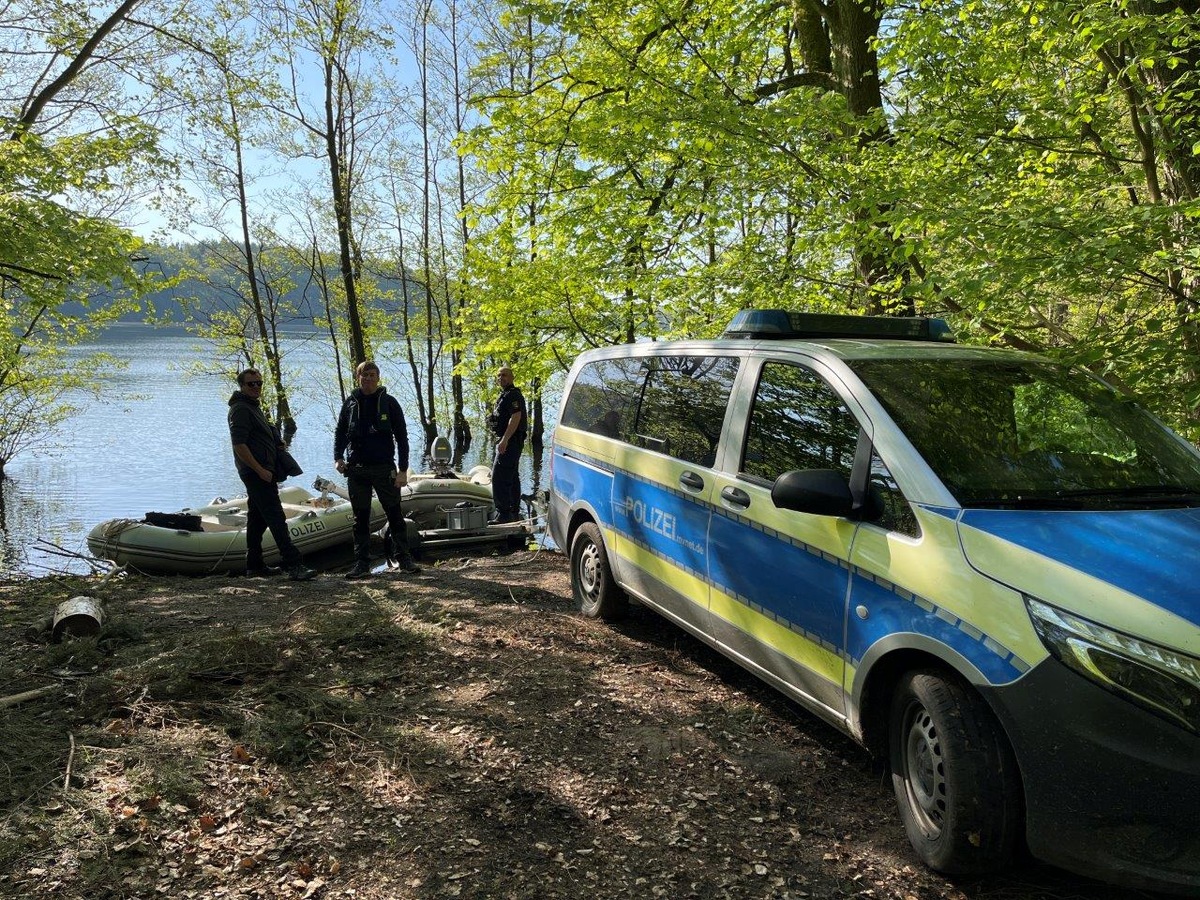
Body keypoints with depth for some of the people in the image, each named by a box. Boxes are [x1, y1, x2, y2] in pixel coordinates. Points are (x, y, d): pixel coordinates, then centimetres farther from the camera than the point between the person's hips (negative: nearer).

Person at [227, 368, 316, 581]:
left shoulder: (253, 407, 20)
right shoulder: (241, 409, -12)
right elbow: (239, 445, -20)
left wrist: (276, 444, 11)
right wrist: (261, 470, -22)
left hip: (258, 473, 11)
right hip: (256, 473, -11)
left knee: (257, 520, 14)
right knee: (276, 519, -14)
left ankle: (254, 566, 21)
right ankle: (294, 565, -18)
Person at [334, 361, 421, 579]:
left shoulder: (389, 402, 1)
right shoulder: (350, 403, 7)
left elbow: (401, 437, 0)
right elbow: (340, 432, 12)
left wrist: (403, 469, -6)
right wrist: (338, 457, -5)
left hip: (384, 468, -2)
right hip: (356, 470, 2)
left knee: (395, 515, 2)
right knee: (360, 519, 6)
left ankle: (404, 559, 10)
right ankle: (362, 563, 12)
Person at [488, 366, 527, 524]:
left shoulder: (513, 395, -13)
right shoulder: (505, 395, 20)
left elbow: (516, 417, -25)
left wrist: (505, 439, -31)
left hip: (510, 441, -11)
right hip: (509, 441, 11)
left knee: (499, 477, -14)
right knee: (512, 477, 14)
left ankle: (503, 513, -16)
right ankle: (514, 513, 21)